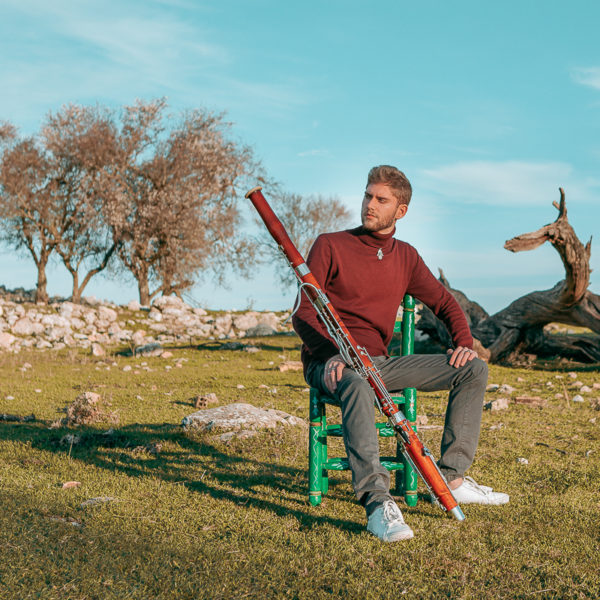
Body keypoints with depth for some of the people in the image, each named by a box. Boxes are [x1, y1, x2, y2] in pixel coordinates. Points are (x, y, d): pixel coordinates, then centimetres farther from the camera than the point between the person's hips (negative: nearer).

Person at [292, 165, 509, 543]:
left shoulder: (405, 257, 12)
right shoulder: (331, 246, -3)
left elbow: (444, 302, 18)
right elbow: (303, 313, -8)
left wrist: (464, 342, -2)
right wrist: (330, 354, -26)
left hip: (380, 362, 6)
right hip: (331, 363, -6)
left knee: (474, 370, -5)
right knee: (357, 385, -43)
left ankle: (452, 479, -7)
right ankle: (377, 504, -48)